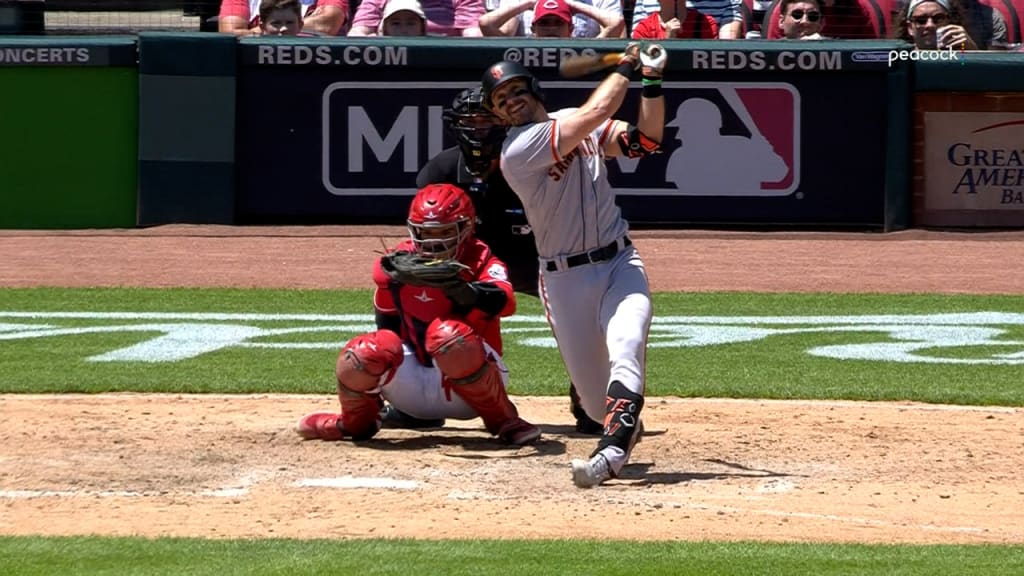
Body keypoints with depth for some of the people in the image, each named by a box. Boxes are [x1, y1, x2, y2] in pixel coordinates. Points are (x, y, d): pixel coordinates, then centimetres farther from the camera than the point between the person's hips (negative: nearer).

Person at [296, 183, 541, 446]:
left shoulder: (480, 262, -11)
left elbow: (504, 302, -34)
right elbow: (387, 328, 12)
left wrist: (457, 286, -54)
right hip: (413, 382, 3)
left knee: (448, 334, -35)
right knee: (365, 352, -26)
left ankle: (503, 420, -16)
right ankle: (357, 422, 7)